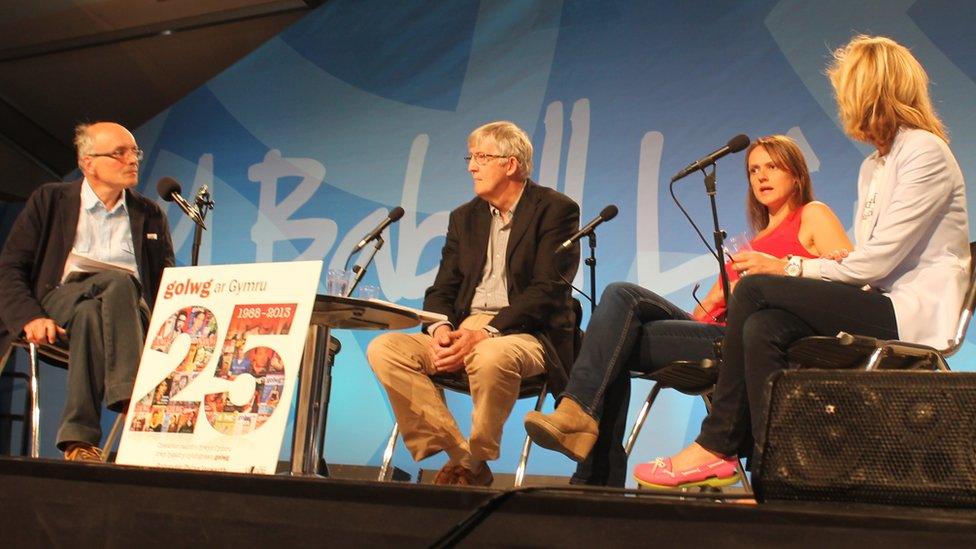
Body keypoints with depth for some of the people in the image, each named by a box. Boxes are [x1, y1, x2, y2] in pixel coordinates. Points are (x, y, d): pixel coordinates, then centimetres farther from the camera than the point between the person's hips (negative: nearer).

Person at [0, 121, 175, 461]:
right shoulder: (49, 200, 16)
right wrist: (30, 317, -12)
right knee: (119, 282, -35)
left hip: (130, 309, 2)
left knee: (91, 314, -37)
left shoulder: (150, 214, 22)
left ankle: (79, 439, -43)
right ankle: (132, 402, -47)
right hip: (60, 302, -2)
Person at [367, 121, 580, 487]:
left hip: (526, 333, -6)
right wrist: (441, 329, -10)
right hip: (462, 333, 6)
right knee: (384, 349, -17)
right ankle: (459, 455, -16)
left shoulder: (556, 210, -1)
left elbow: (548, 291, -12)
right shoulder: (465, 217, 19)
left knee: (490, 357, -40)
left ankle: (471, 463, -15)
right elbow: (442, 289, 14)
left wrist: (486, 333, -22)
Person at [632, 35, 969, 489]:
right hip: (879, 305, 8)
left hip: (913, 315, -8)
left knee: (755, 289, -17)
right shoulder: (873, 166, 21)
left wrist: (789, 268, -9)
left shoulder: (925, 152, -8)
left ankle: (716, 448, -10)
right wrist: (828, 262, -5)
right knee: (762, 327, -18)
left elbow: (876, 263, -16)